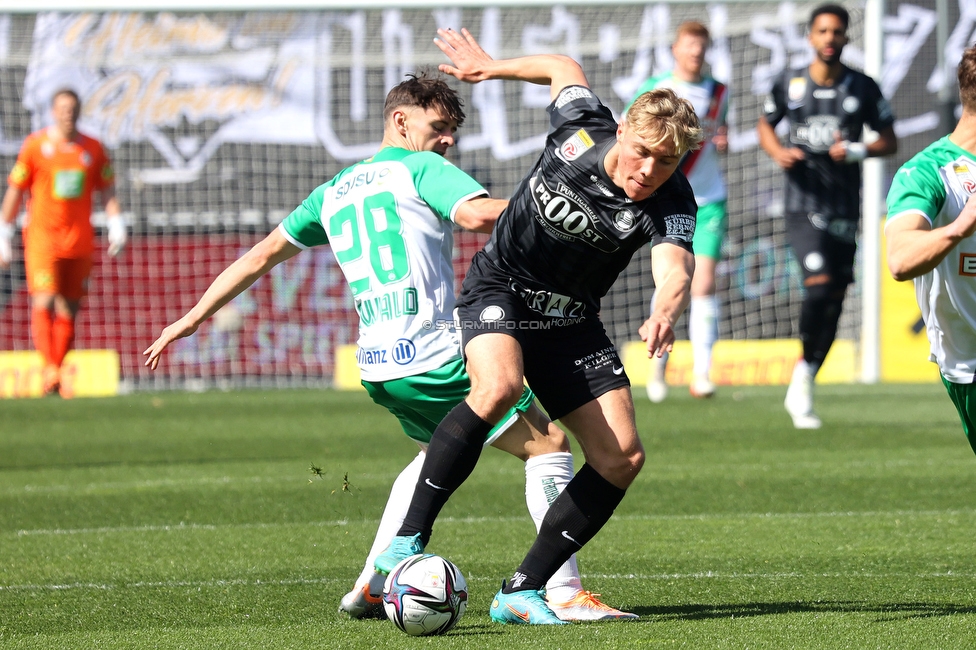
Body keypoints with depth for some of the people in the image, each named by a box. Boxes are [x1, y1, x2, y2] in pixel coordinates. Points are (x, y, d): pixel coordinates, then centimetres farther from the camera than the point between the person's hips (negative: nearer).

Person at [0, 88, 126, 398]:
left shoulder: (93, 149, 8)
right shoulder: (35, 145, -1)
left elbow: (106, 190, 12)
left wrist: (116, 225, -3)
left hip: (79, 241, 3)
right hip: (42, 236, -3)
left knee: (68, 311, 3)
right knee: (44, 302, -17)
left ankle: (56, 378, 9)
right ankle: (49, 370, -21)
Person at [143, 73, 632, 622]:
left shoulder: (336, 190, 21)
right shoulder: (420, 170, -1)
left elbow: (262, 255, 27)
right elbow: (479, 214, -21)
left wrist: (195, 317, 33)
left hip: (377, 363, 8)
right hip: (434, 355, -8)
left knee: (438, 452, 34)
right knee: (549, 445, -2)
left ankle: (370, 587, 26)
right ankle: (567, 593, -12)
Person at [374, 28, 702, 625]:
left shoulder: (671, 204, -20)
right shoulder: (582, 129, -18)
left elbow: (675, 269, -41)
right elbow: (565, 69, 4)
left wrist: (664, 314, -64)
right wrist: (492, 67, 18)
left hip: (571, 318, 3)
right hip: (500, 287, -3)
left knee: (622, 458, -9)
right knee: (499, 386, -34)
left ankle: (523, 591, 1)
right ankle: (408, 540, -28)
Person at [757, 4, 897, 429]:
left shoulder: (863, 89, 2)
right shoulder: (789, 85, 2)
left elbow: (890, 141, 8)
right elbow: (765, 125, 18)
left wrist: (858, 151, -13)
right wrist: (777, 152, -4)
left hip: (845, 210, 2)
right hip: (804, 204, -2)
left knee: (834, 301, 5)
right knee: (818, 286, -21)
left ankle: (801, 389, 20)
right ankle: (804, 374, -2)